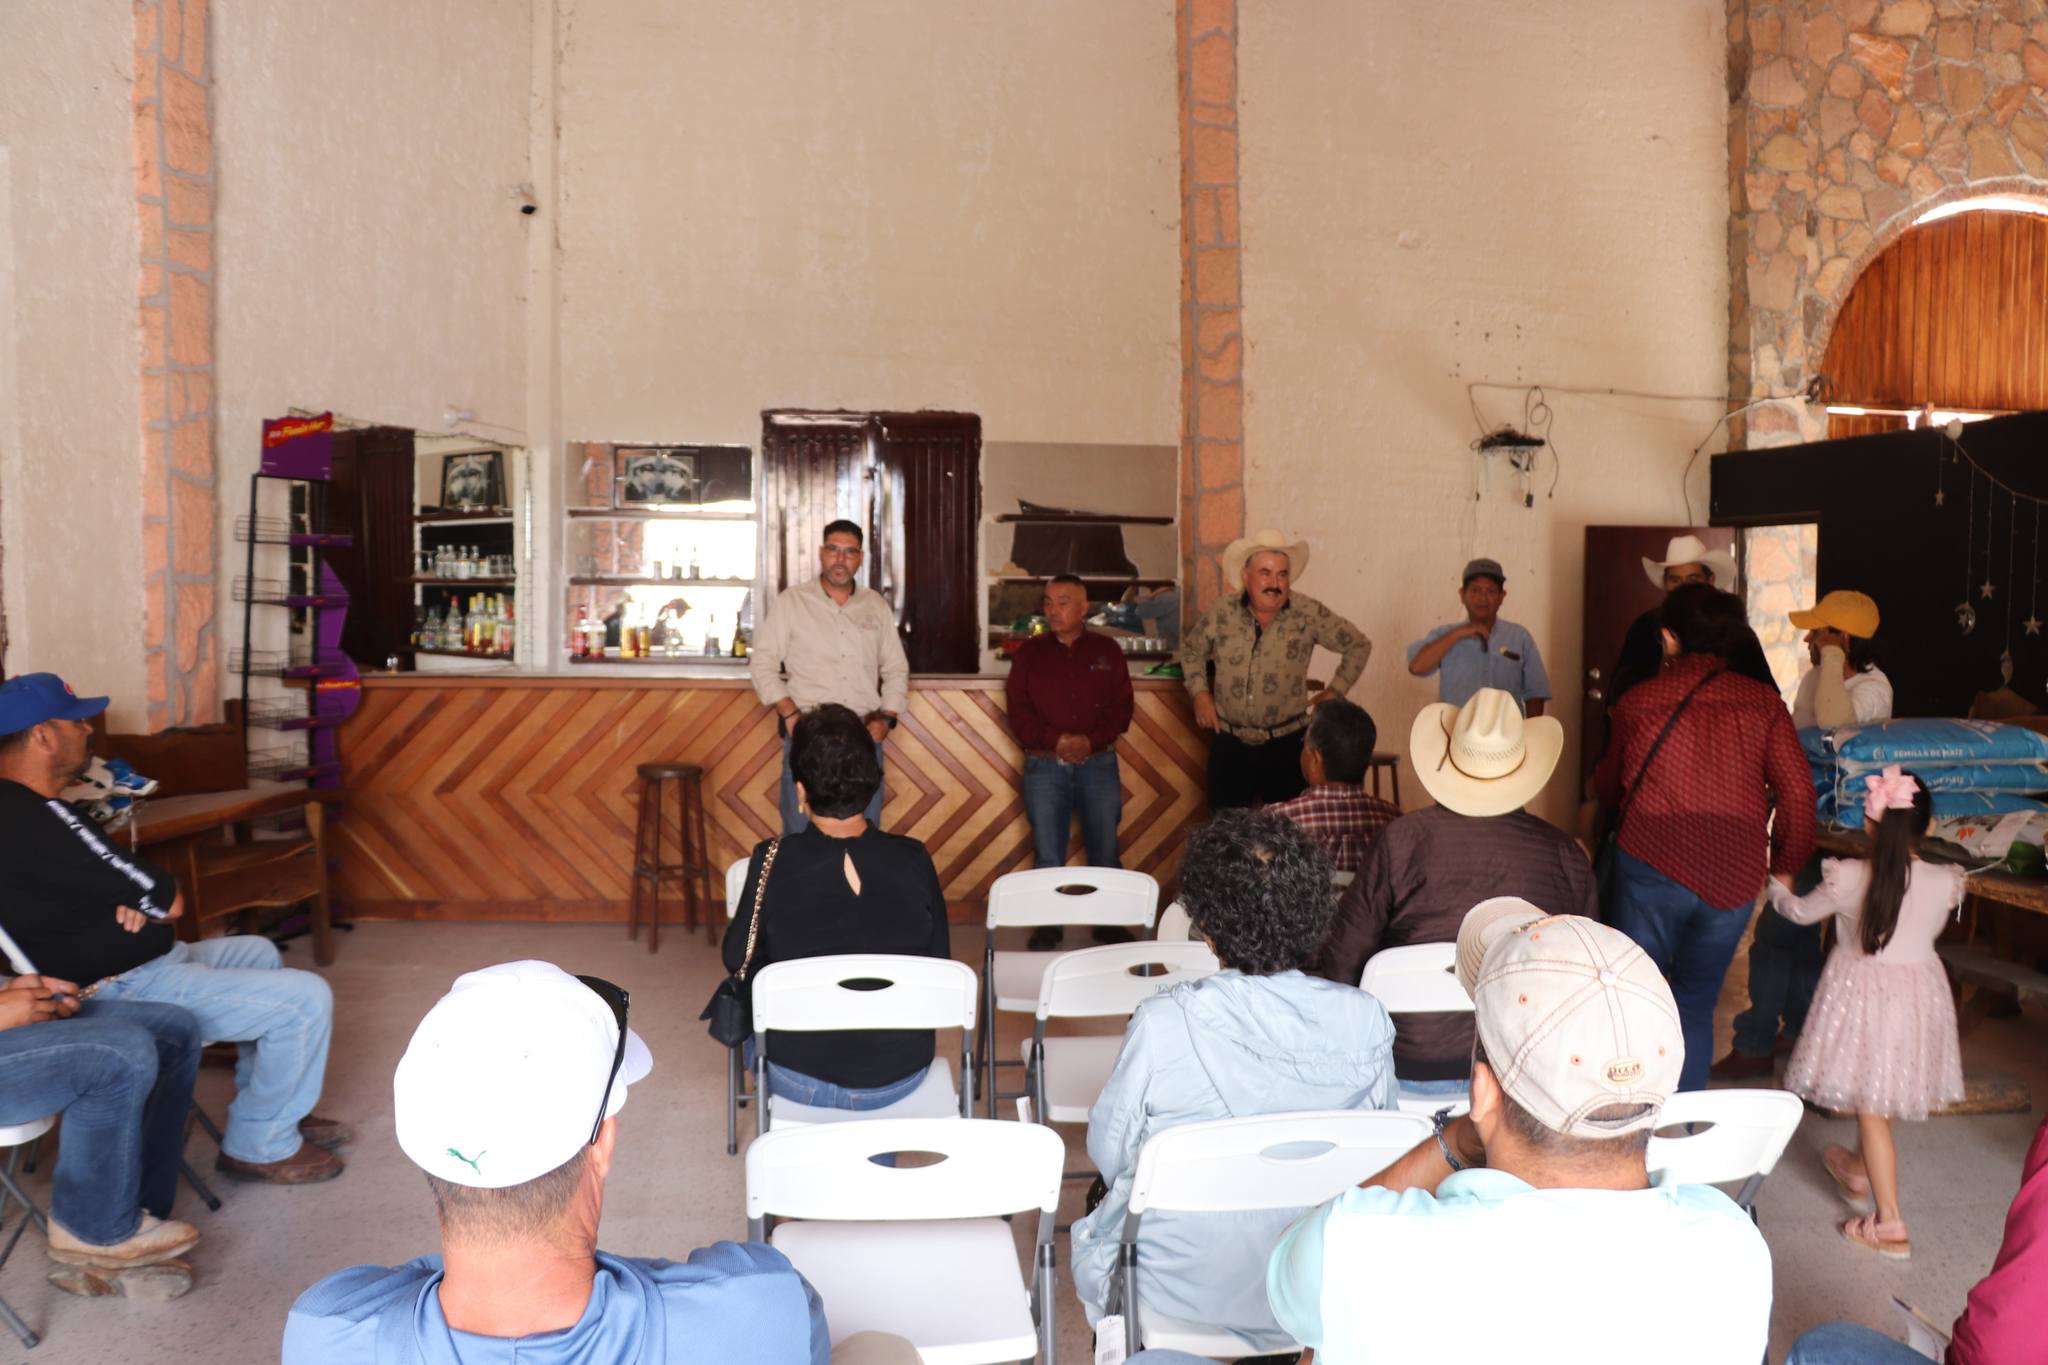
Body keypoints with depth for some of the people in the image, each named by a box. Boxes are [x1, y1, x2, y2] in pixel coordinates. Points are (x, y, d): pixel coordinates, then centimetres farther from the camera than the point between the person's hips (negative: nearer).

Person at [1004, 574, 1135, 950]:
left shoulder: (1107, 651, 7)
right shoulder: (1030, 653, 6)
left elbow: (1122, 707, 2)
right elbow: (1018, 710, -1)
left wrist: (1090, 740, -13)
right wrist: (1056, 741, -14)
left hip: (1098, 763, 1)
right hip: (1044, 766, 0)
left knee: (1105, 851, 4)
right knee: (1047, 855, 2)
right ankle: (1047, 927, 13)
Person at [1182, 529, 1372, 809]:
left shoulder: (1308, 613, -9)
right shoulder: (1221, 614, -4)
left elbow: (1358, 645, 4)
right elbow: (1192, 651, 15)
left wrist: (1336, 691, -1)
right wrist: (1200, 693, 4)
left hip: (1287, 742, -1)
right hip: (1230, 741, 1)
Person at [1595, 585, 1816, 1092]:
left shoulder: (1638, 702, 2)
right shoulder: (1762, 701, 3)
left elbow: (1608, 786, 16)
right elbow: (1798, 789, -3)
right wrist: (1785, 865, 10)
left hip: (1653, 866, -1)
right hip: (1735, 878, 2)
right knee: (1695, 1006, 15)